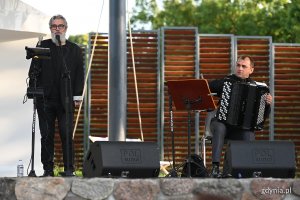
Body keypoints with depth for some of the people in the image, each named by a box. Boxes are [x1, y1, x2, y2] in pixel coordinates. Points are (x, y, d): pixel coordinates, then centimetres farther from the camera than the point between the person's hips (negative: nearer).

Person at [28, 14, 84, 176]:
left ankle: (69, 169, -4)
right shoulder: (42, 46, 8)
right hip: (45, 98, 0)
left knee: (67, 134, -7)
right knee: (47, 135, 2)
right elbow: (34, 70, 6)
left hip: (66, 100, 0)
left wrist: (77, 96, 2)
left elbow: (79, 74, 9)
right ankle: (48, 169, 7)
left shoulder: (75, 50, 10)